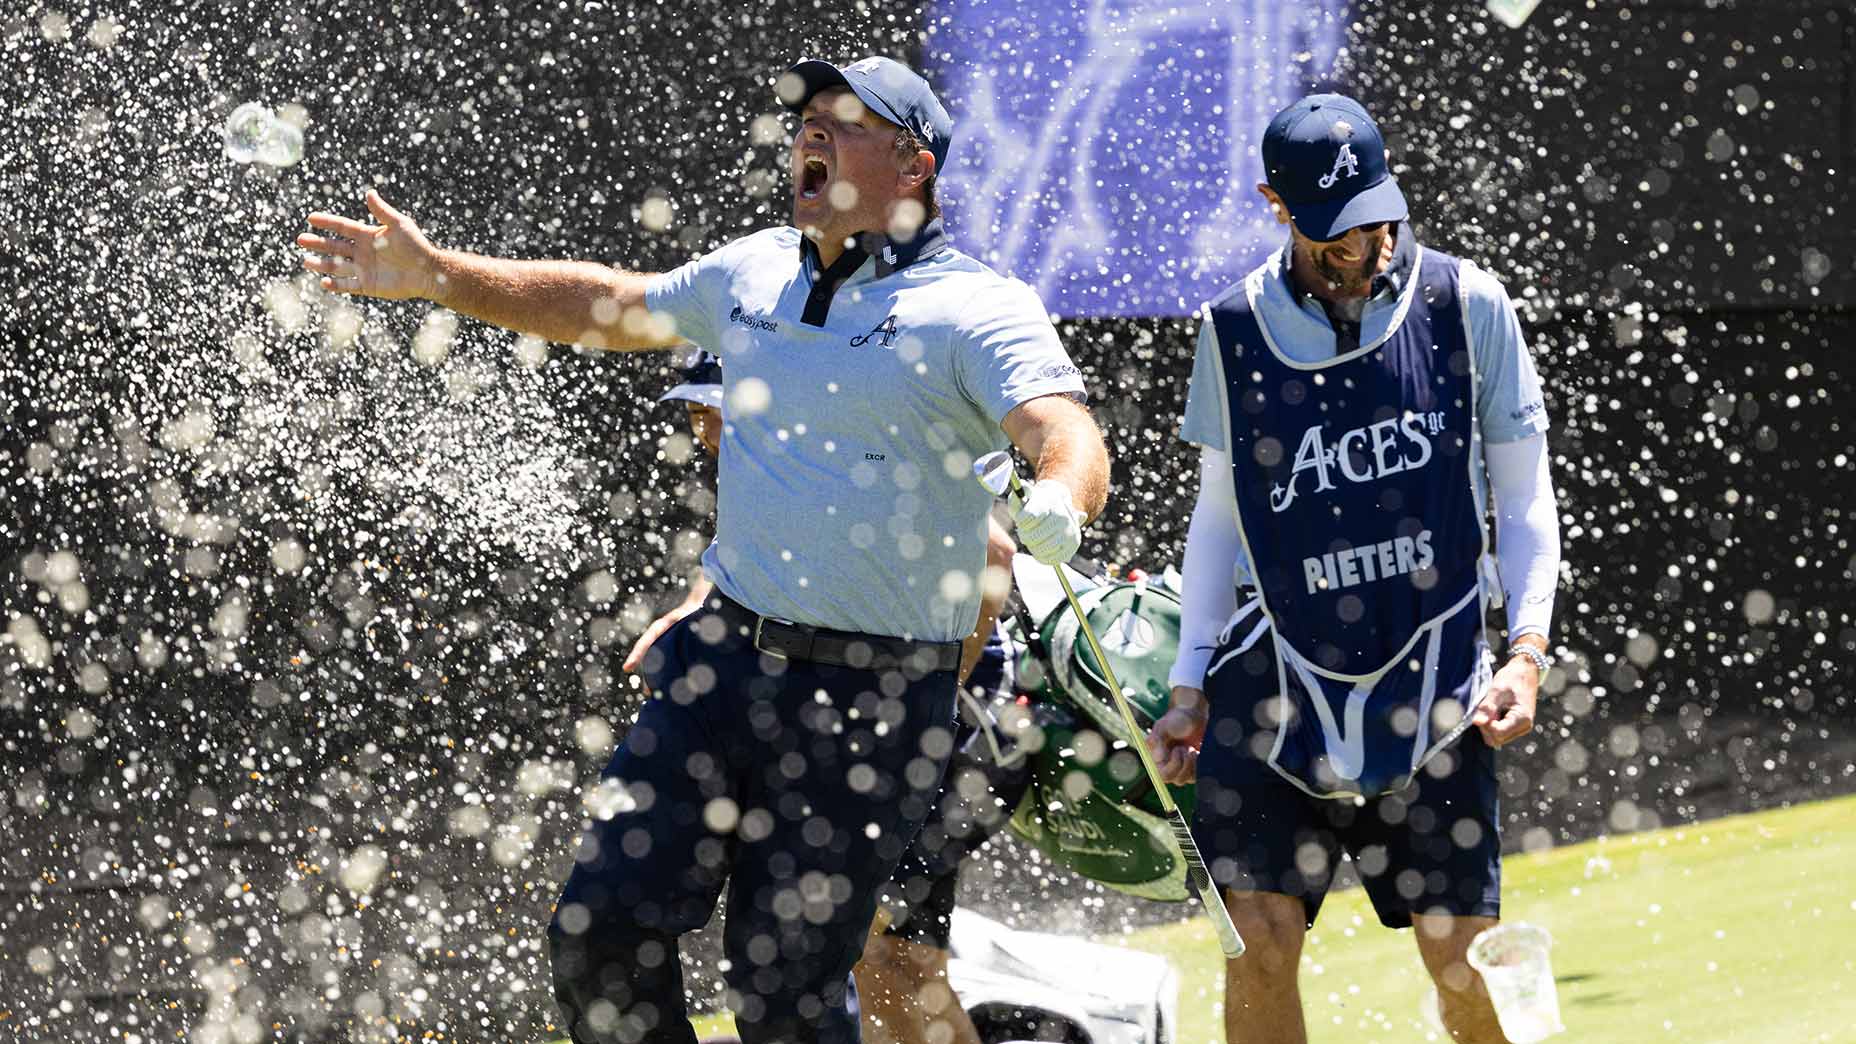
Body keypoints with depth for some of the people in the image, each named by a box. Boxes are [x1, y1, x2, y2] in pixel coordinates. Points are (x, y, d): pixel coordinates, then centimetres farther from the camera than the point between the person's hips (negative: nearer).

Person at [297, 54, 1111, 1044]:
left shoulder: (977, 310, -9)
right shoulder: (755, 272, 11)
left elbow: (1070, 440, -25)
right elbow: (607, 306, 29)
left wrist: (1060, 502, -49)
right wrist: (433, 275, 27)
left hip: (870, 699, -6)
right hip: (724, 659, 6)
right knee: (599, 932, -1)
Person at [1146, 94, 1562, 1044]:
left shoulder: (1466, 306, 0)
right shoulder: (1236, 330, 4)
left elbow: (1523, 496, 5)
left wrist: (1528, 651, -6)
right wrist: (1190, 684, 11)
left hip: (1434, 681, -1)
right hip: (1283, 681, 1)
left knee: (1463, 959, -2)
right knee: (1261, 943, -8)